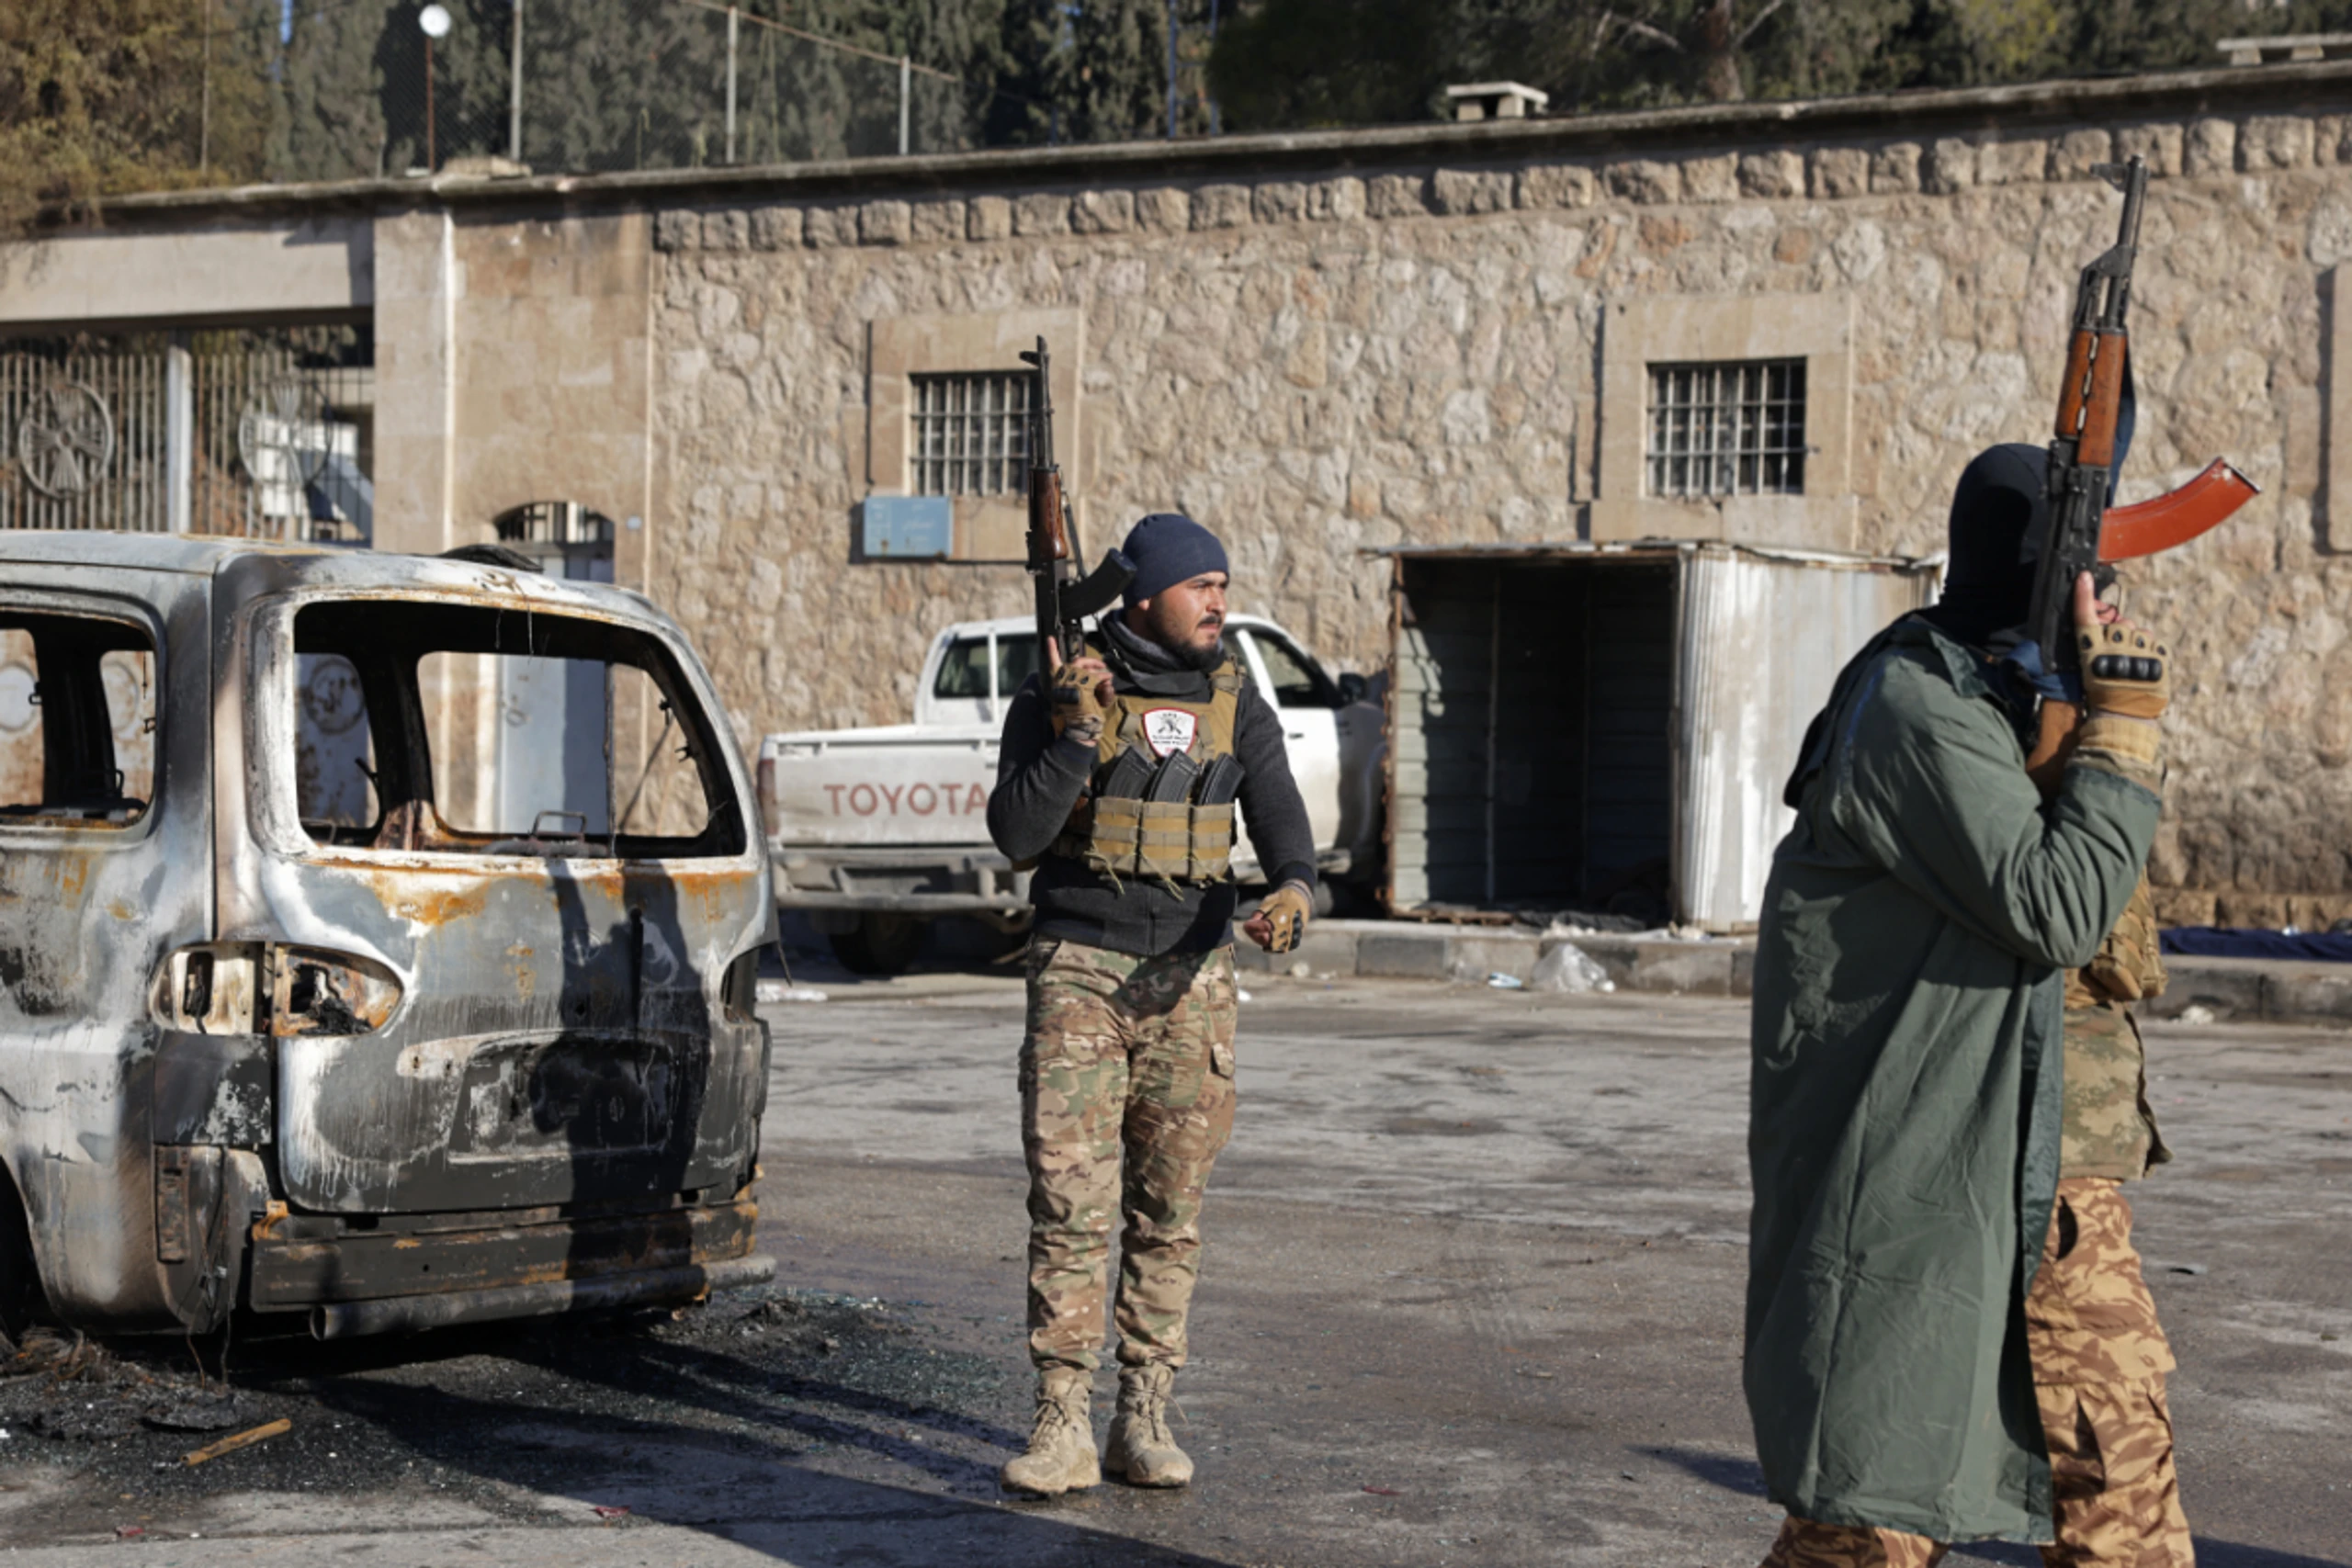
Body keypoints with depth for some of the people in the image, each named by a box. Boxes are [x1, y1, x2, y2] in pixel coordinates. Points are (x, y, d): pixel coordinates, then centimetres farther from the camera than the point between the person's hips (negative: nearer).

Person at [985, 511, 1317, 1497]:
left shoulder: (1233, 700, 8)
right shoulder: (1058, 693, -1)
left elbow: (1279, 816, 1)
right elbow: (1016, 835, -8)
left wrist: (1294, 890, -20)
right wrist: (1077, 732, -19)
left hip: (1192, 978, 3)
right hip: (1081, 971, -3)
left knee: (1170, 1213, 6)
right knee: (1070, 1204, -9)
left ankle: (1145, 1418, 13)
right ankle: (1063, 1426, -7)